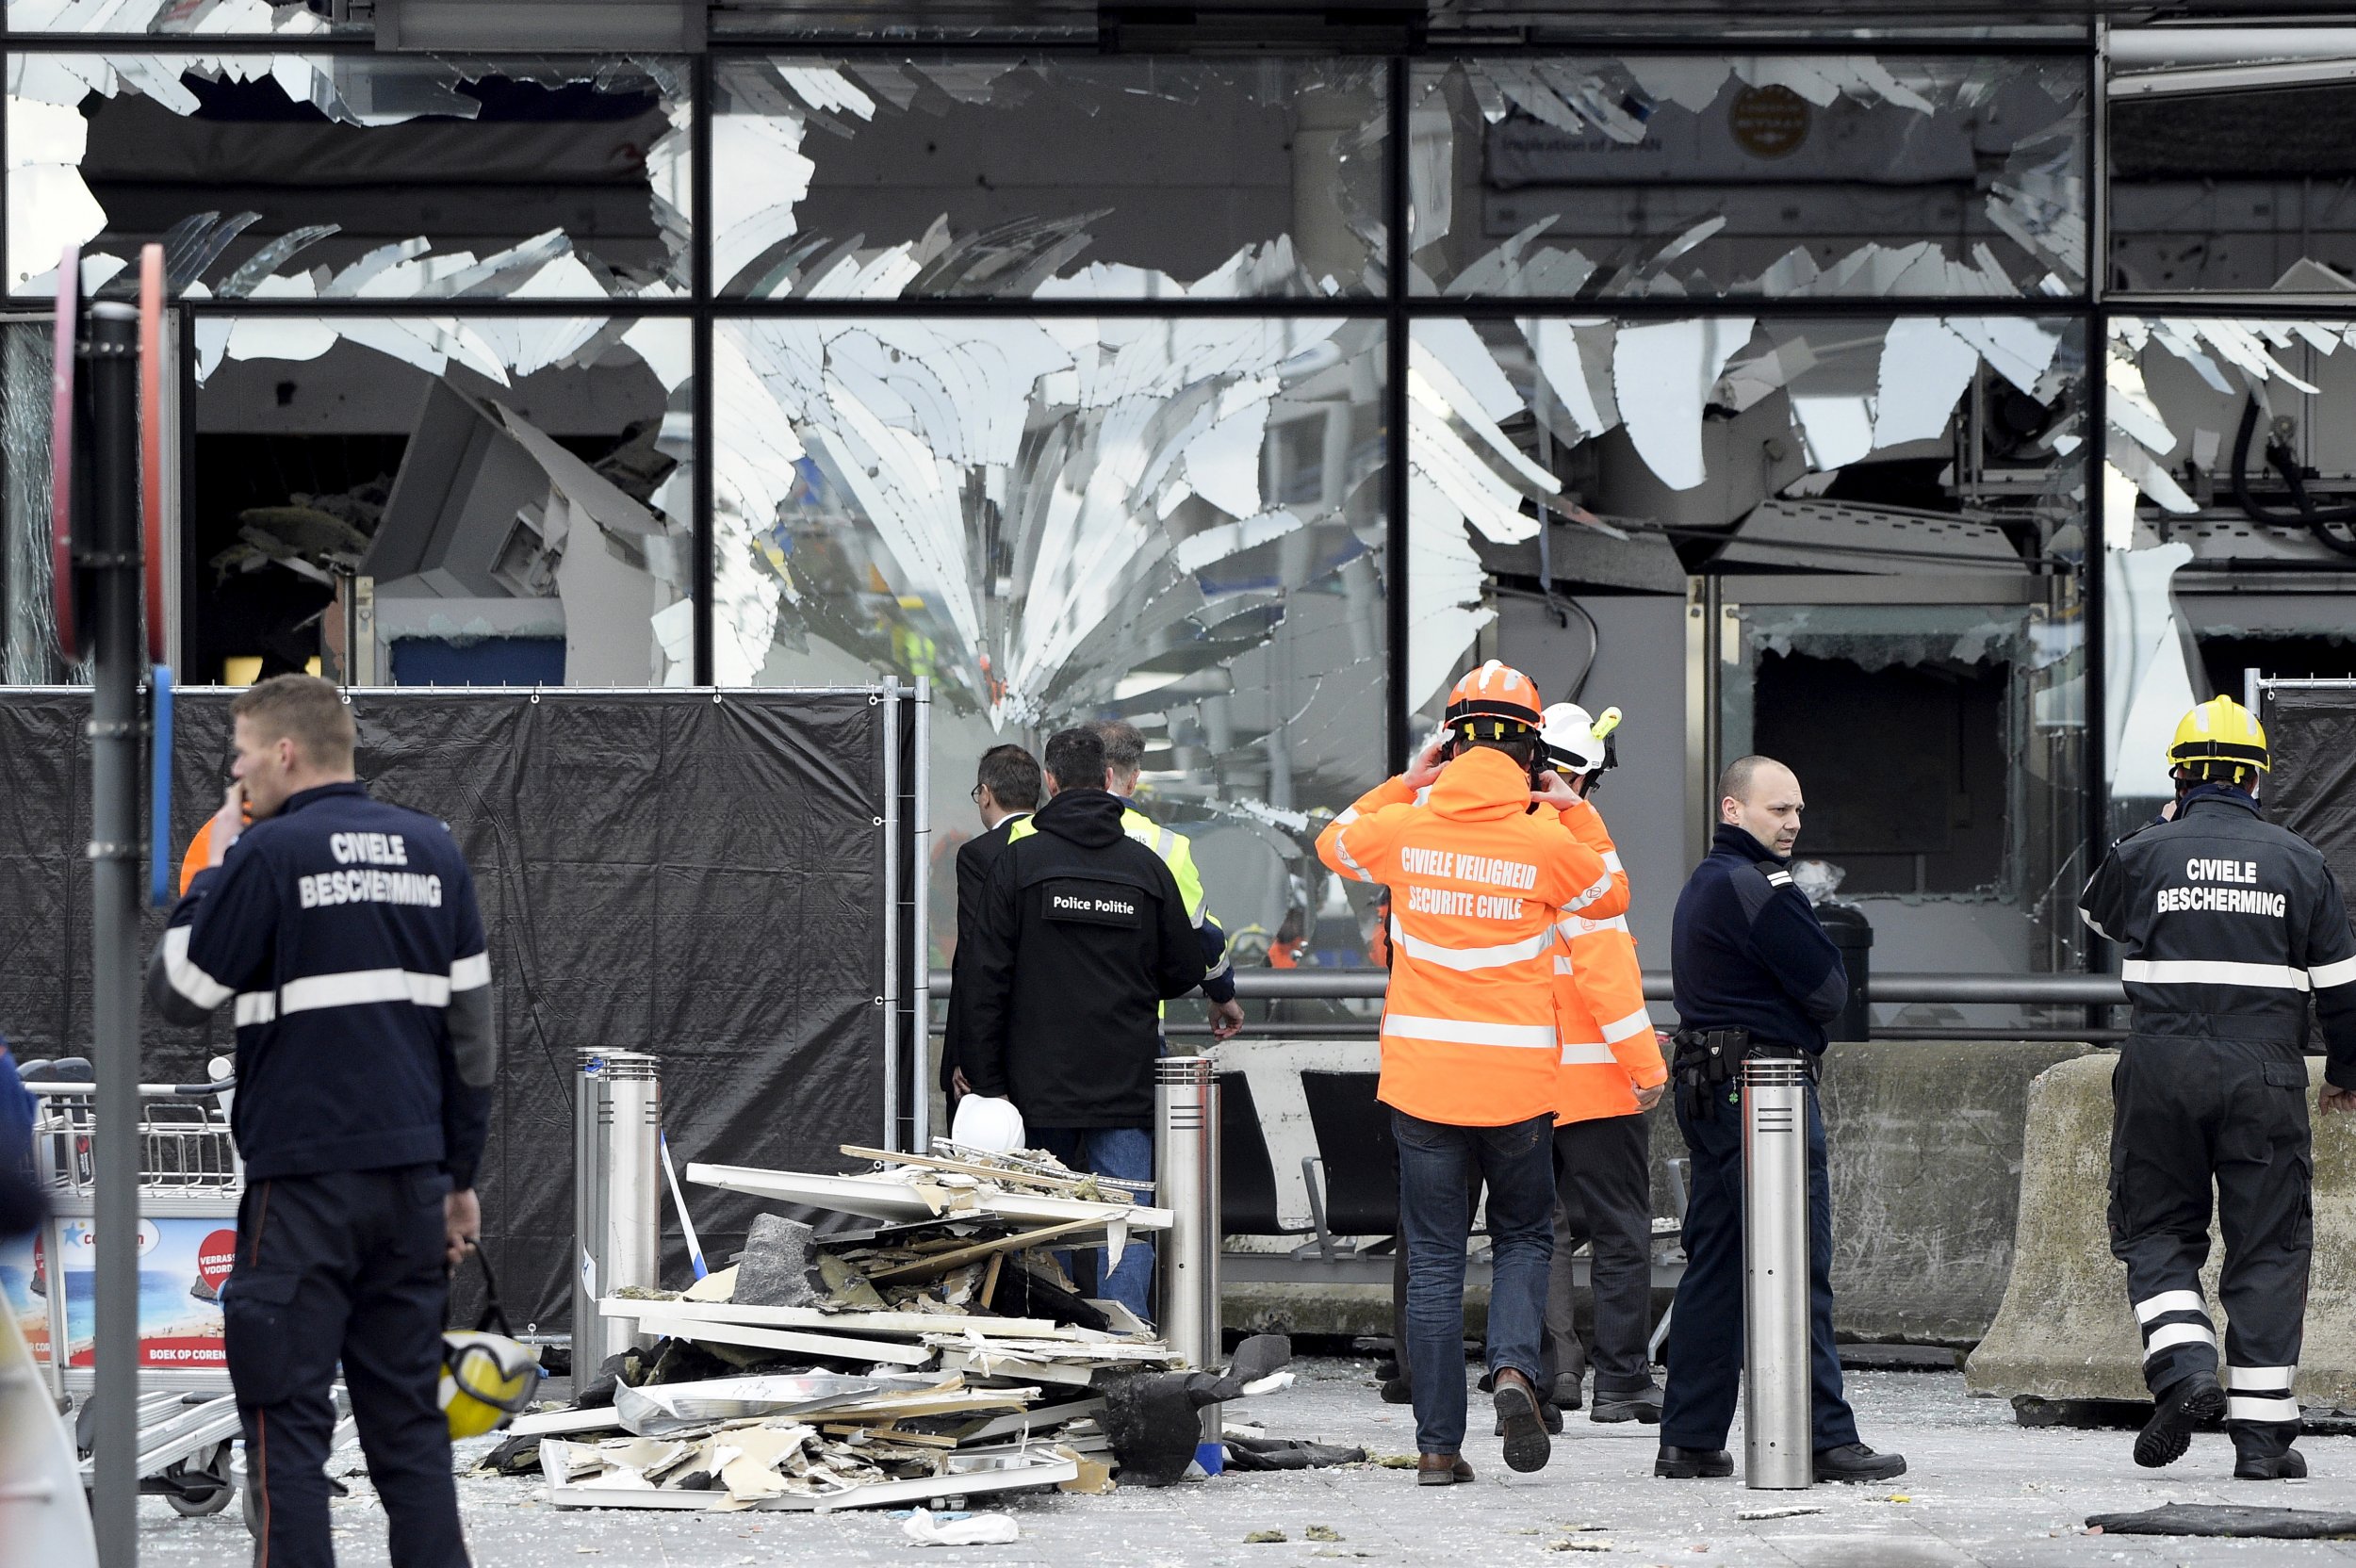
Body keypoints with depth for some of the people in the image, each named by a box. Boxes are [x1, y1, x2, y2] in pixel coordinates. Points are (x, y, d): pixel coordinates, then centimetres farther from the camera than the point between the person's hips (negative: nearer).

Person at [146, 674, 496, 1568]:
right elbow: (472, 1030, 12)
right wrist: (459, 1178, 18)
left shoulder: (268, 856, -8)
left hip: (305, 1177, -5)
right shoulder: (433, 852, 10)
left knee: (287, 1418, -2)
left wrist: (212, 871, 11)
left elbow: (177, 995, 0)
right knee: (409, 1413, 10)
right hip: (412, 1172, 5)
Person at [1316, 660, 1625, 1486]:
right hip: (1517, 1081, -1)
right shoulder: (1547, 842, -7)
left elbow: (1335, 841, 20)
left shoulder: (1405, 827, -2)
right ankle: (1514, 1365, -11)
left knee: (1433, 1258, 6)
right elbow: (1608, 896, 13)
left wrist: (1405, 783, 19)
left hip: (1421, 1078, 1)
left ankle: (1438, 1444, 4)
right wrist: (1570, 814, 18)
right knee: (1523, 1236, 16)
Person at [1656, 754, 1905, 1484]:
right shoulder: (1755, 889, -13)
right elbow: (1828, 989, -13)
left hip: (1708, 1088, 10)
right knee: (1799, 1267, -9)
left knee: (1714, 1267, 10)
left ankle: (1689, 1439, 10)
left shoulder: (1702, 887, 20)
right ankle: (1824, 1439, -10)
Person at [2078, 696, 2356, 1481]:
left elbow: (2099, 915, 26)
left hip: (2161, 1070, 0)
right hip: (2264, 1077, 0)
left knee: (2158, 1231, 13)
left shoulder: (2141, 855, 3)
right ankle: (2262, 1432, -1)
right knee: (2268, 1247, 3)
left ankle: (2183, 1365, -11)